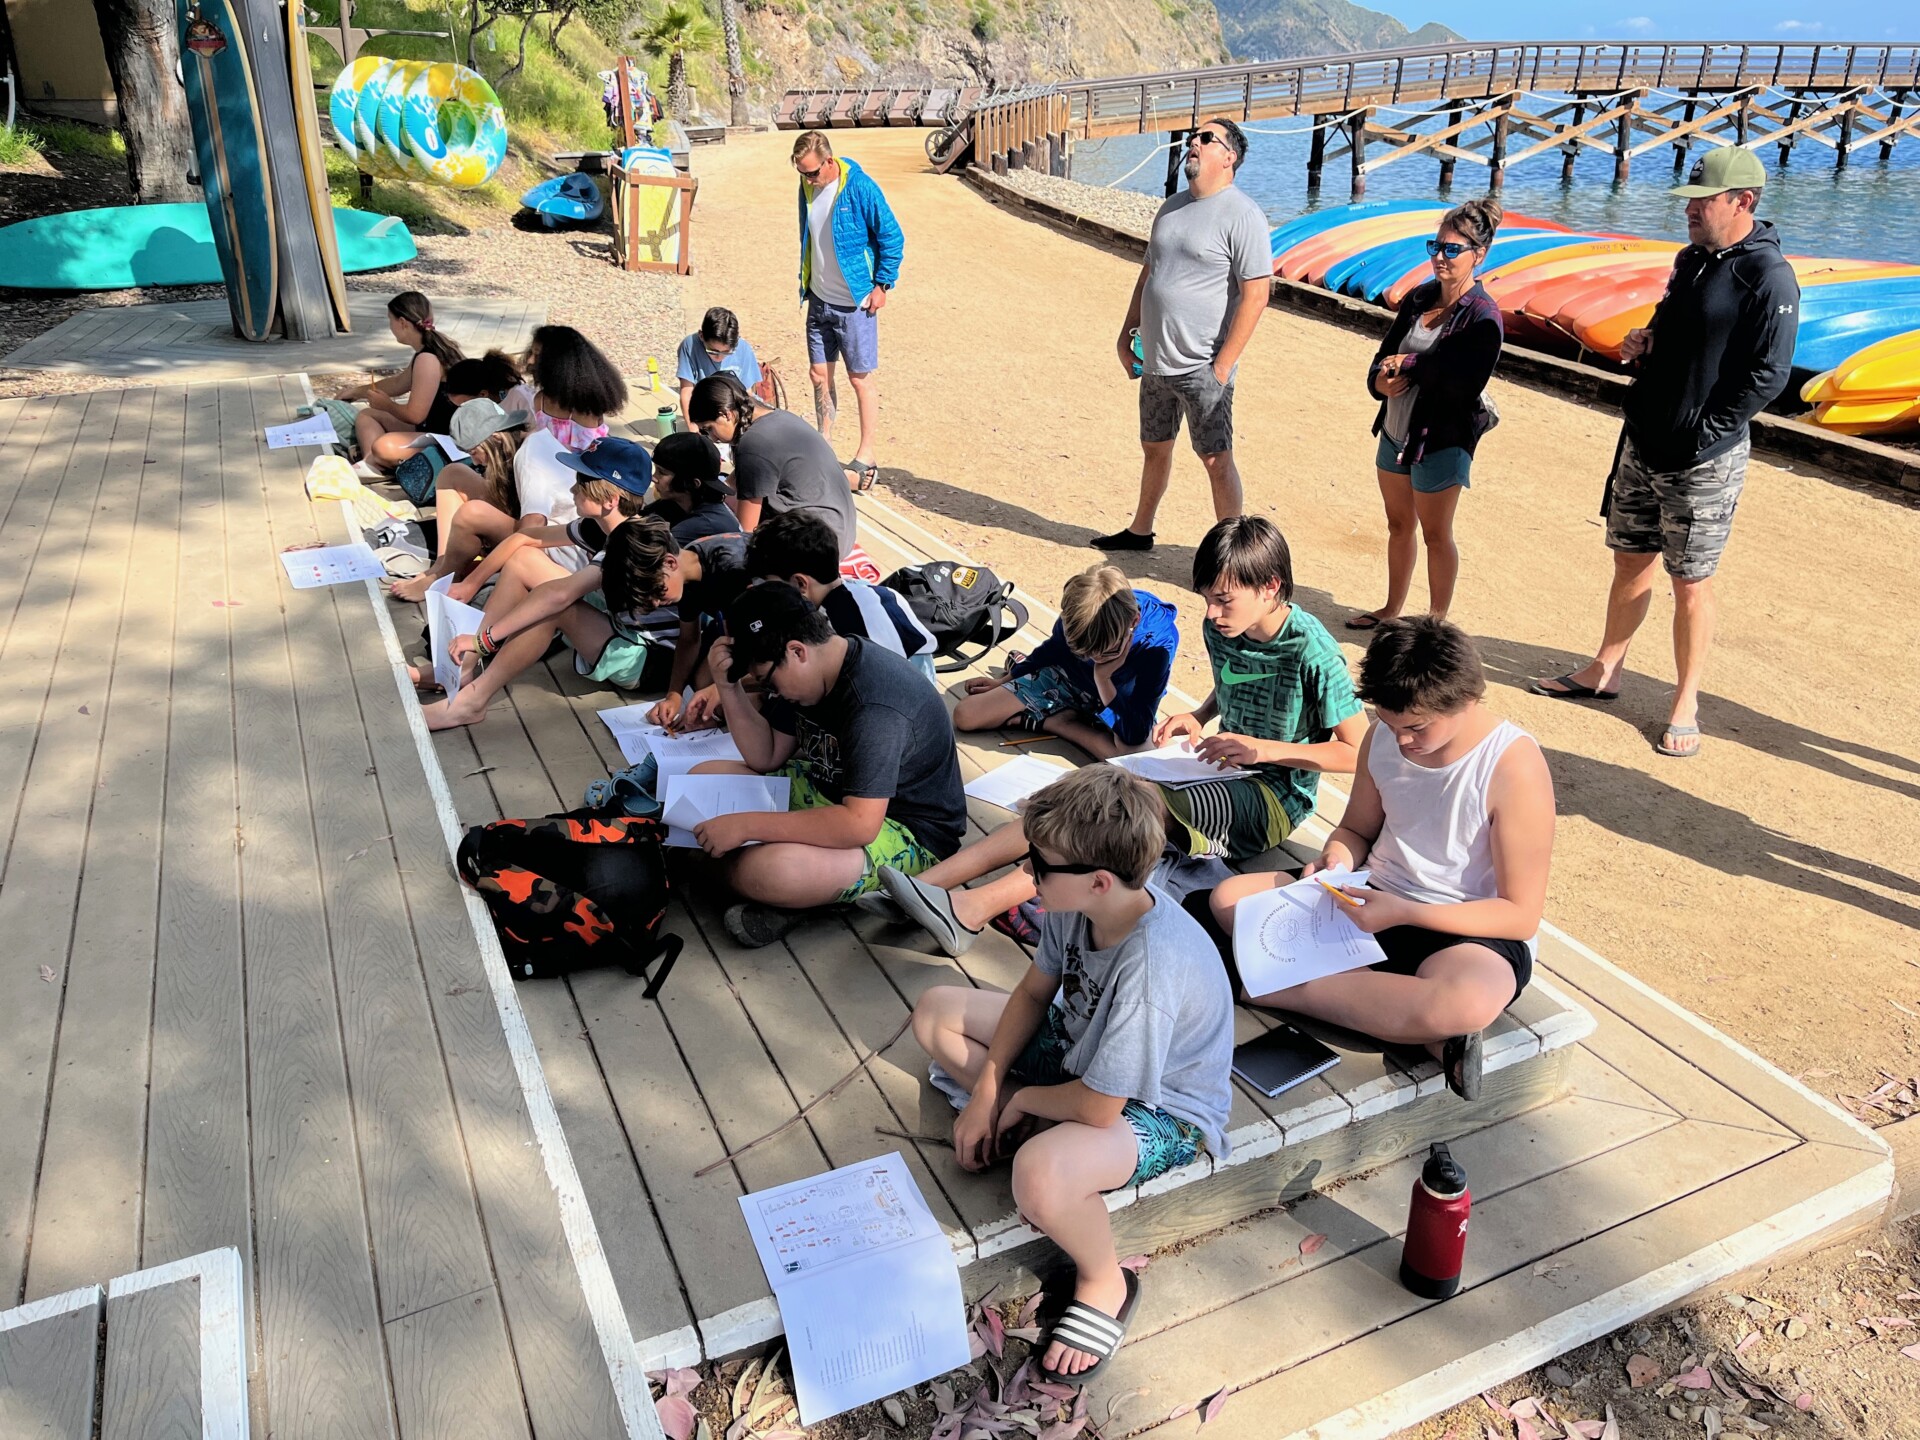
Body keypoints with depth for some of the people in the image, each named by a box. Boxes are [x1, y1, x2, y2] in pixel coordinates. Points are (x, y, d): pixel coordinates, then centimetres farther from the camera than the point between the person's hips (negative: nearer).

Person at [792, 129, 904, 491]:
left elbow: (892, 238, -10)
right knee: (819, 373, 10)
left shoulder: (860, 188, -16)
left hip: (854, 301, -6)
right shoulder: (807, 187, 2)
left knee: (860, 377, 1)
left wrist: (882, 285, -11)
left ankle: (865, 457, 10)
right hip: (819, 299, 6)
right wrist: (806, 282, 16)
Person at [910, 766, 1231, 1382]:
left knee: (1041, 1174, -40)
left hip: (1157, 1108, -8)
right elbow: (1034, 992, 2)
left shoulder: (1149, 968, -39)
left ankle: (1104, 1283, -8)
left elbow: (1096, 1108, -31)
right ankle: (1026, 1124, 0)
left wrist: (1023, 1099, -11)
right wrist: (986, 1094, -3)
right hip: (1079, 1050, 9)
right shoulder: (1076, 903, -16)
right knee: (936, 1012, 5)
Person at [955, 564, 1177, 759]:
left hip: (1120, 701, -2)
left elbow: (1135, 736, -34)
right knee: (965, 715, -11)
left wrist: (1103, 679, -41)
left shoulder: (1158, 640, -34)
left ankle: (1050, 722, -15)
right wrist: (1005, 681, 11)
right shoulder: (1078, 611, -27)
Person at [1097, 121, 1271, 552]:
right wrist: (1127, 331, 15)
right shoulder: (1173, 207, 12)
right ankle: (1140, 531, 36)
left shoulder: (1243, 216, -12)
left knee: (1215, 459, -2)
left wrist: (1222, 366, -20)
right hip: (1155, 360, 8)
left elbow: (1255, 296, -17)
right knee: (1154, 447, 19)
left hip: (1203, 367, -8)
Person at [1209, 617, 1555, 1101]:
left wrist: (1404, 912, -25)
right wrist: (1336, 859, -10)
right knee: (1230, 898, -12)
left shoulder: (1514, 765, -19)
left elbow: (1521, 915, -16)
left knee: (1468, 1003, -42)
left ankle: (1287, 988, -20)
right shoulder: (1383, 737, -3)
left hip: (1470, 932, -6)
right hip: (1375, 901, 7)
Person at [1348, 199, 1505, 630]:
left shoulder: (1483, 316, -14)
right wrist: (1381, 381, -14)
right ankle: (1392, 610, 34)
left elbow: (1463, 385, -25)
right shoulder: (1418, 298, 6)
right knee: (1398, 524, 18)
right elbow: (1383, 358, 9)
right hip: (1395, 431, 7)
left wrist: (1408, 365, -17)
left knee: (1436, 534, 4)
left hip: (1442, 439, -7)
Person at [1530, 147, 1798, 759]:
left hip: (1703, 458, -7)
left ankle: (1686, 702, 15)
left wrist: (1702, 436, -17)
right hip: (1642, 443, 7)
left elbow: (1767, 375, -18)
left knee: (1690, 582, 2)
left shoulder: (1768, 277, -15)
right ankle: (1605, 670, 31)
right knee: (1630, 560, 16)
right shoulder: (1691, 258, 10)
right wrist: (1643, 341, 3)